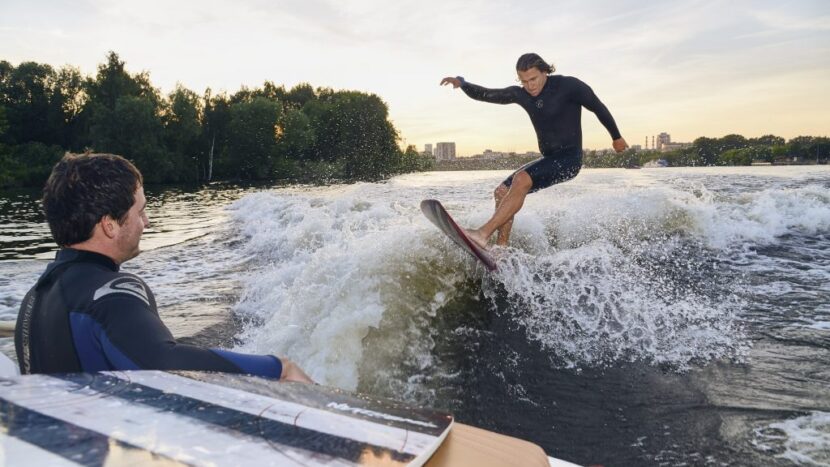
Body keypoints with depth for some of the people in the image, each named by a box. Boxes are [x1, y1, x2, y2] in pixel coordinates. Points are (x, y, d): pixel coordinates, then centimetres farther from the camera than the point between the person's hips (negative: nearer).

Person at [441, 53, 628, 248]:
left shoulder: (568, 86, -10)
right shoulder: (521, 94, 5)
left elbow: (599, 108, 2)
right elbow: (485, 95, 3)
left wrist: (616, 137, 13)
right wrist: (461, 83, -15)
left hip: (569, 158, -7)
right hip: (549, 159, 8)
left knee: (522, 179, -29)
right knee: (502, 192, 0)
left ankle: (483, 234, -36)